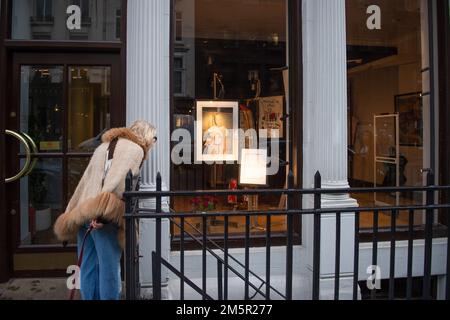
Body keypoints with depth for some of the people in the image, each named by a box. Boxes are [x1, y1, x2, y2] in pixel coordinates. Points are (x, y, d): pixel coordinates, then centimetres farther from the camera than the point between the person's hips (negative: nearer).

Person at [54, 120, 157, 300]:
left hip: (83, 212, 8)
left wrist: (73, 214, 22)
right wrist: (103, 212, -24)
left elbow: (86, 181, 22)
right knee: (109, 269, 0)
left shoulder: (105, 145, 25)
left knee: (88, 269, 11)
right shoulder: (135, 149, 2)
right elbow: (118, 181, -15)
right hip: (105, 216, -7)